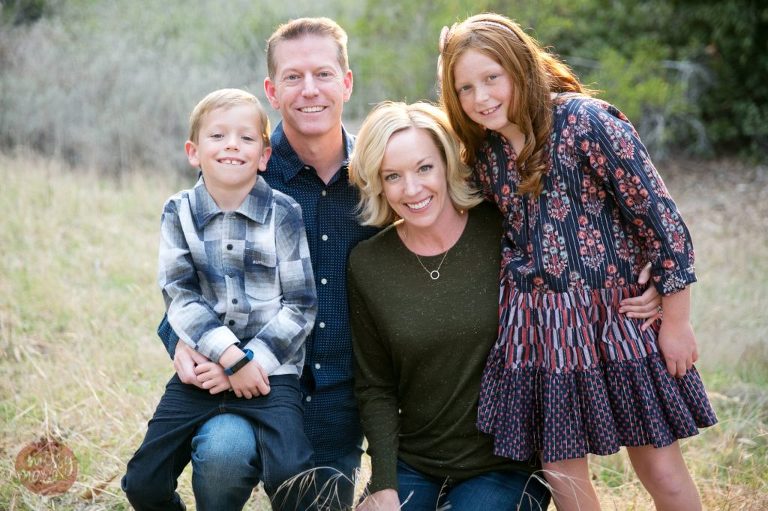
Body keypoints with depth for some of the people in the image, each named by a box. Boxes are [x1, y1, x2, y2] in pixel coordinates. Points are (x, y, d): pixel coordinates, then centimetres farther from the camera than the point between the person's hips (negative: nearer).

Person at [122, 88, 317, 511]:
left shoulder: (284, 214, -2)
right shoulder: (179, 213, 4)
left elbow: (300, 305, -3)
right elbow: (178, 295, -6)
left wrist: (253, 360, -13)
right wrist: (230, 357, -17)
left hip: (269, 370, -2)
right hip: (200, 371, 3)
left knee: (290, 476, -24)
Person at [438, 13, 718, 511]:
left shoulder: (586, 121, -12)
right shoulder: (483, 155, 6)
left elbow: (659, 216, -12)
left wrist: (676, 320, -10)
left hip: (617, 315, -5)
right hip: (537, 330, 5)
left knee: (661, 470, 3)